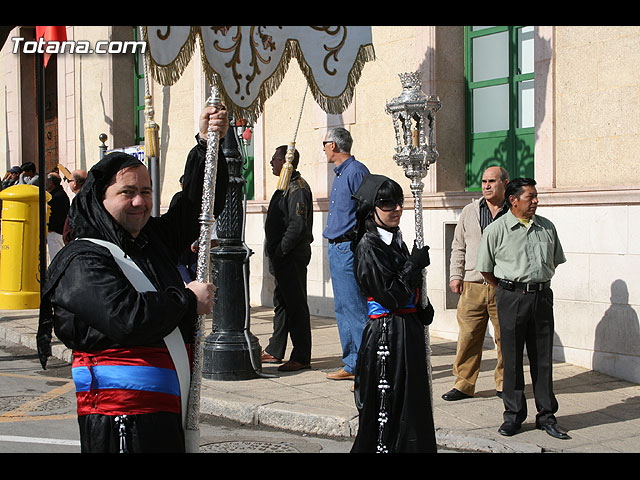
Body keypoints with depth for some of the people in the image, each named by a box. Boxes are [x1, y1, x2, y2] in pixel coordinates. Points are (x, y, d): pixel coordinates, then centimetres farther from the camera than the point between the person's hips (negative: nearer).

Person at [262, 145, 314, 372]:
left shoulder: (298, 188, -15)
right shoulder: (287, 186, 17)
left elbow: (298, 226, -23)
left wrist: (280, 250, -19)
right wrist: (274, 254, 15)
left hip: (292, 257, -11)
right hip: (282, 258, 11)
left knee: (296, 305, -6)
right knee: (281, 303, 16)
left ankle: (301, 357, -2)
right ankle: (274, 351, 25)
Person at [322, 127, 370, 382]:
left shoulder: (356, 172, -12)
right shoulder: (339, 174, 18)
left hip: (350, 248, -10)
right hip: (336, 248, 10)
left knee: (356, 308, -10)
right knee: (343, 309, 12)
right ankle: (352, 365, 18)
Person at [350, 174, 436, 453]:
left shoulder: (396, 239, 12)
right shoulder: (368, 247, -14)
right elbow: (389, 297, -20)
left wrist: (423, 309, 5)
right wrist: (414, 265, -13)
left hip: (408, 331, 9)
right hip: (386, 333, -9)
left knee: (412, 401, 13)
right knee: (387, 404, -4)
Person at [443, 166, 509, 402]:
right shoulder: (470, 211, 12)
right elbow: (458, 247, 16)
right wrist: (456, 275, 6)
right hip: (473, 285, 2)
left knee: (505, 337, 2)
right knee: (468, 335, 0)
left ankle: (504, 383, 17)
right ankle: (464, 384, 10)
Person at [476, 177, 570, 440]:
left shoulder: (547, 227, 9)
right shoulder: (496, 230, -3)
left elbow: (555, 261, 21)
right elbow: (485, 268, 4)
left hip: (542, 297, 3)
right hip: (511, 298, -3)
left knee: (542, 357, 6)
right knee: (512, 357, 2)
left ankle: (546, 415, 14)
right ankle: (513, 414, 13)